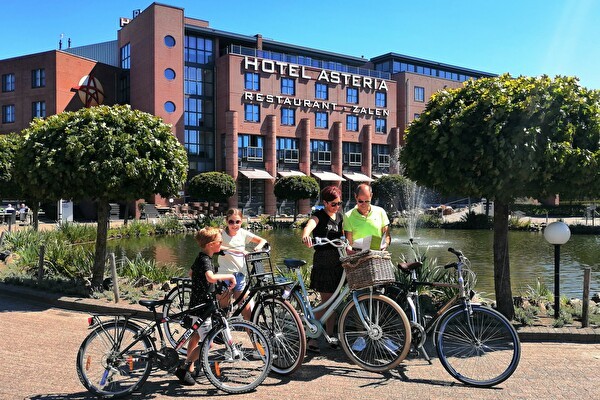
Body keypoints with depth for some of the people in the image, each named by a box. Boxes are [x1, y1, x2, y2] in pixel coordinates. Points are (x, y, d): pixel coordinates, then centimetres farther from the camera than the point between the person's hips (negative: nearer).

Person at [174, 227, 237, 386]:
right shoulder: (205, 260, -22)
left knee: (196, 337, 19)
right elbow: (211, 277, -43)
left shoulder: (201, 257, 8)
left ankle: (189, 369, 31)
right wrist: (229, 276, -32)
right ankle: (183, 369, 0)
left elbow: (191, 273, 27)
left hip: (198, 304, 10)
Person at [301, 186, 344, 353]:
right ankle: (312, 339, 1)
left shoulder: (339, 216, 12)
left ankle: (329, 336, 23)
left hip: (337, 262, 7)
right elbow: (309, 226, -31)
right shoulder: (319, 215, -9)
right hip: (323, 262, -7)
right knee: (326, 301, -7)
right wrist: (305, 236, -53)